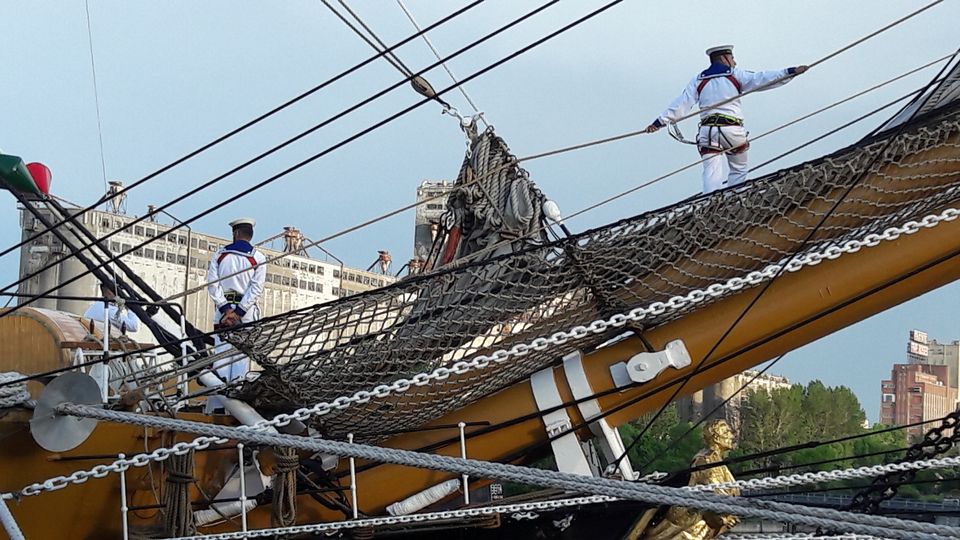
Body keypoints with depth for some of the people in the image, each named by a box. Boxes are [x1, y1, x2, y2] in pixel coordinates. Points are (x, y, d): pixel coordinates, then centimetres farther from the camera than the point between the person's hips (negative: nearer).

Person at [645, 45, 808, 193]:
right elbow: (761, 79, -3)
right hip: (732, 130, -2)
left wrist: (660, 121, 6)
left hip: (708, 131, 2)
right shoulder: (735, 75, 6)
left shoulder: (698, 81, 13)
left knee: (712, 175, -4)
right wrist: (791, 72, -4)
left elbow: (681, 104, 5)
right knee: (739, 170, 16)